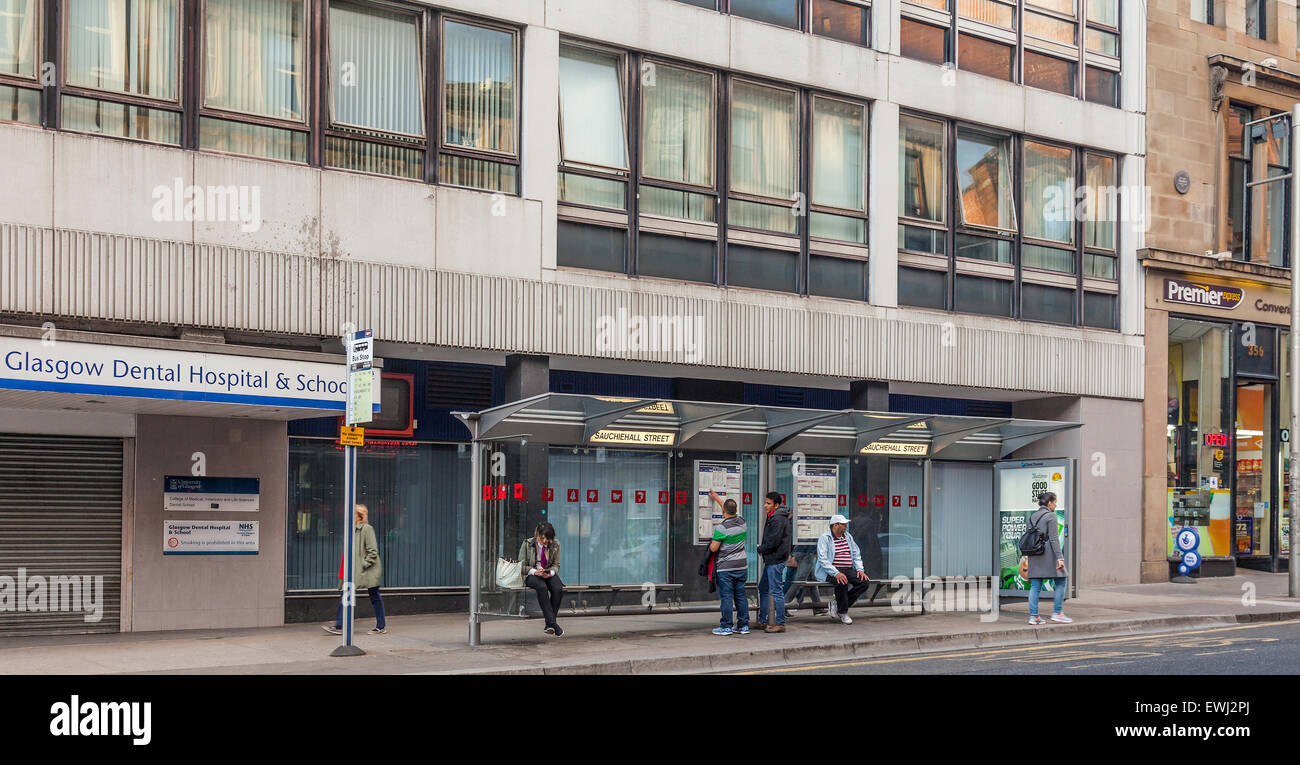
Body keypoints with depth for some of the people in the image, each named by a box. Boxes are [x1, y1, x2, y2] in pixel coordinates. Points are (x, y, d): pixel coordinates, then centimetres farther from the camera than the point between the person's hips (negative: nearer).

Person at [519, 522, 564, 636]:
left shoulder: (555, 545, 2)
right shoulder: (527, 544, -4)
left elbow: (556, 565, 7)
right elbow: (522, 565, -2)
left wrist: (551, 573, -16)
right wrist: (535, 571, -20)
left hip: (549, 575, 3)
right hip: (531, 575, -3)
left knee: (558, 588, -31)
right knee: (542, 587, -37)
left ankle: (549, 625, -25)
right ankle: (552, 622, -40)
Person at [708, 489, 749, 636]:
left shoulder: (721, 528, -15)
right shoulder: (741, 522, 4)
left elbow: (714, 548, -13)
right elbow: (733, 510, 24)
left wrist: (711, 541, 11)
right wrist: (717, 498, 35)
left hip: (725, 568, -6)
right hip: (741, 566, 6)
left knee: (726, 597, -3)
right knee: (740, 596, 10)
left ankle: (726, 626, -1)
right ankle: (743, 625, 12)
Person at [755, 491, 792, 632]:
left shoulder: (778, 519, -18)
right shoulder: (773, 517, 15)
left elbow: (773, 542, -22)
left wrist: (760, 549, -7)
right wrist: (762, 548, 8)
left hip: (775, 560, -11)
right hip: (771, 560, 11)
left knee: (776, 591, -6)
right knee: (763, 589, 17)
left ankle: (780, 624, -1)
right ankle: (762, 621, 25)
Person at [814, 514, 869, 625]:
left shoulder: (848, 537, 17)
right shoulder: (824, 538, -5)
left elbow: (856, 554, 20)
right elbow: (823, 560, -15)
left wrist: (860, 569, 1)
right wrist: (836, 573, -27)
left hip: (849, 570, 7)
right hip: (831, 571, -7)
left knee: (864, 581, -18)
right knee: (842, 582, -37)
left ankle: (838, 604, -6)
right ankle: (843, 613, -18)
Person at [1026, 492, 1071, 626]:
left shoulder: (1032, 517, 14)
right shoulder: (1050, 516, -7)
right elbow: (1053, 538, -14)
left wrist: (1028, 556, 20)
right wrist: (1059, 557, -15)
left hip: (1034, 555, 7)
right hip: (1048, 553, -7)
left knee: (1035, 585, 4)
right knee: (1060, 582, 4)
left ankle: (1033, 616, 1)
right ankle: (1057, 613, 1)